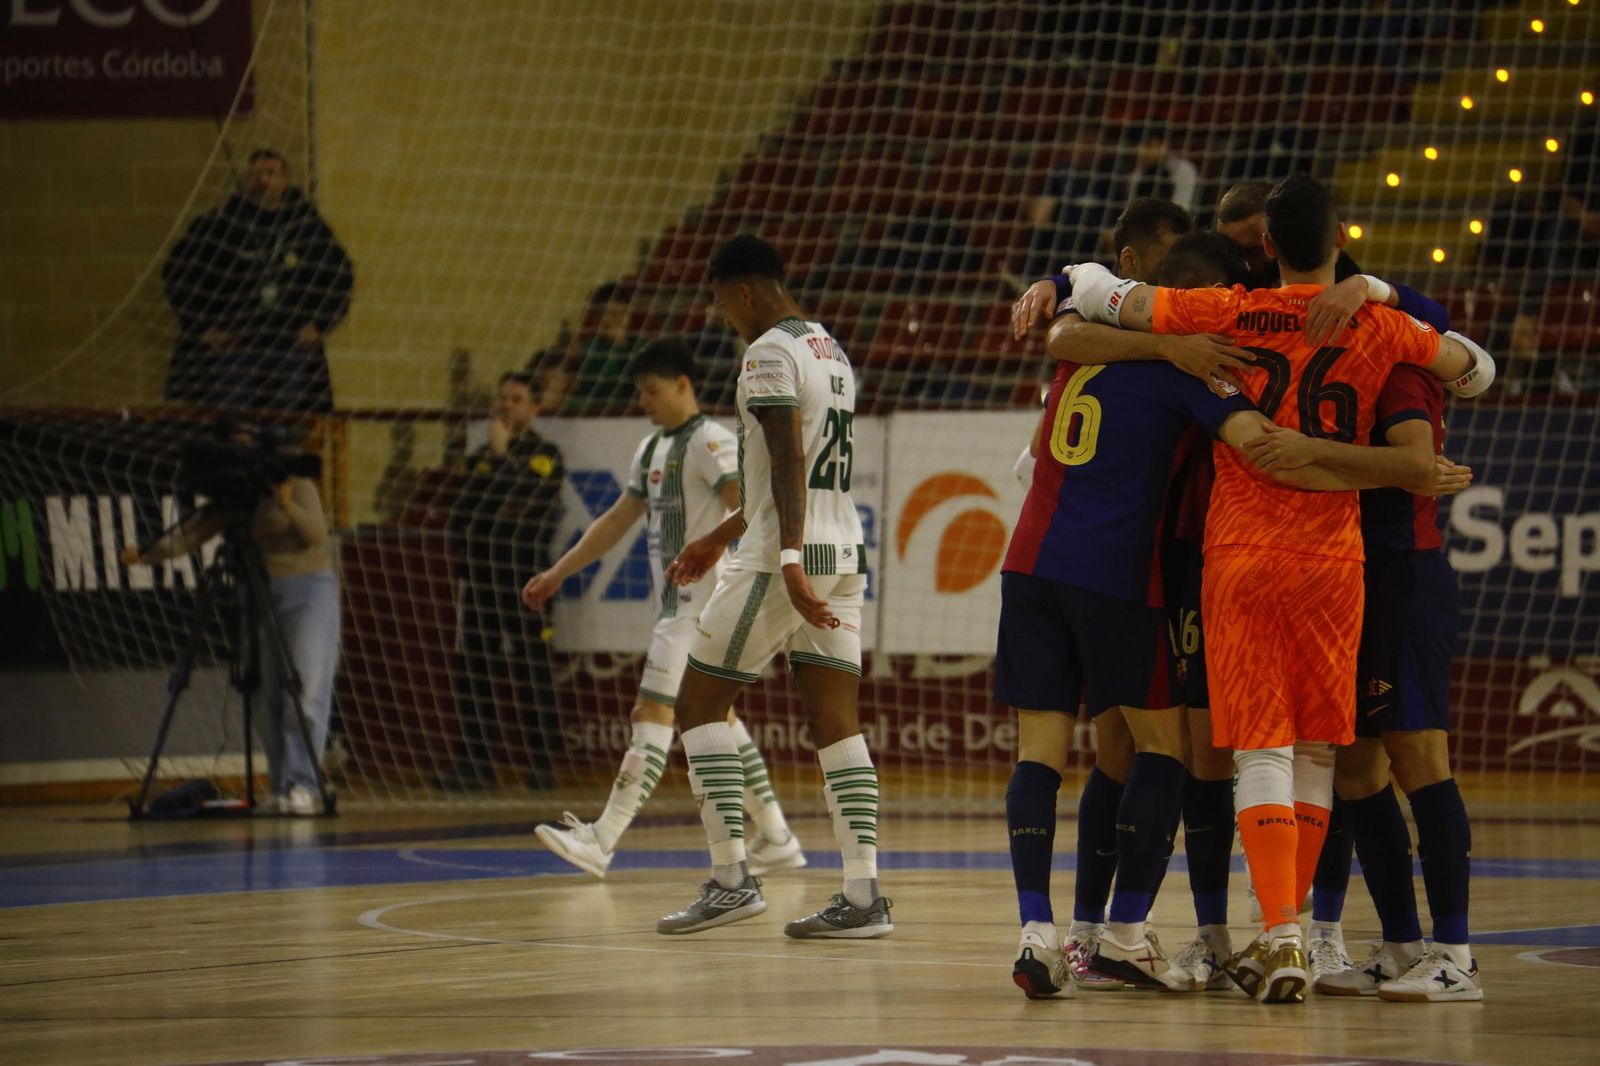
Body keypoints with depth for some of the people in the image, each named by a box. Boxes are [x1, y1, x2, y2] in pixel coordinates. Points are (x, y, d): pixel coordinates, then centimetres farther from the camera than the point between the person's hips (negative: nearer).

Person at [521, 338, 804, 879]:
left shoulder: (711, 442, -11)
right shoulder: (651, 449, 17)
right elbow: (618, 520, 25)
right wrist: (558, 573, 25)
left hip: (703, 600, -10)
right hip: (673, 601, 10)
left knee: (652, 714, -13)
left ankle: (602, 841, -19)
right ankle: (776, 839, 16)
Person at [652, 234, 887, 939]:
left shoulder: (769, 354, -10)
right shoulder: (832, 352, 20)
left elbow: (788, 461, -21)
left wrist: (789, 560, -29)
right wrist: (720, 537, 35)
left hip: (786, 556, -9)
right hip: (843, 551, 9)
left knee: (699, 703, 2)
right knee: (836, 722, 3)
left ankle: (730, 879, -5)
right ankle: (863, 897, -4)